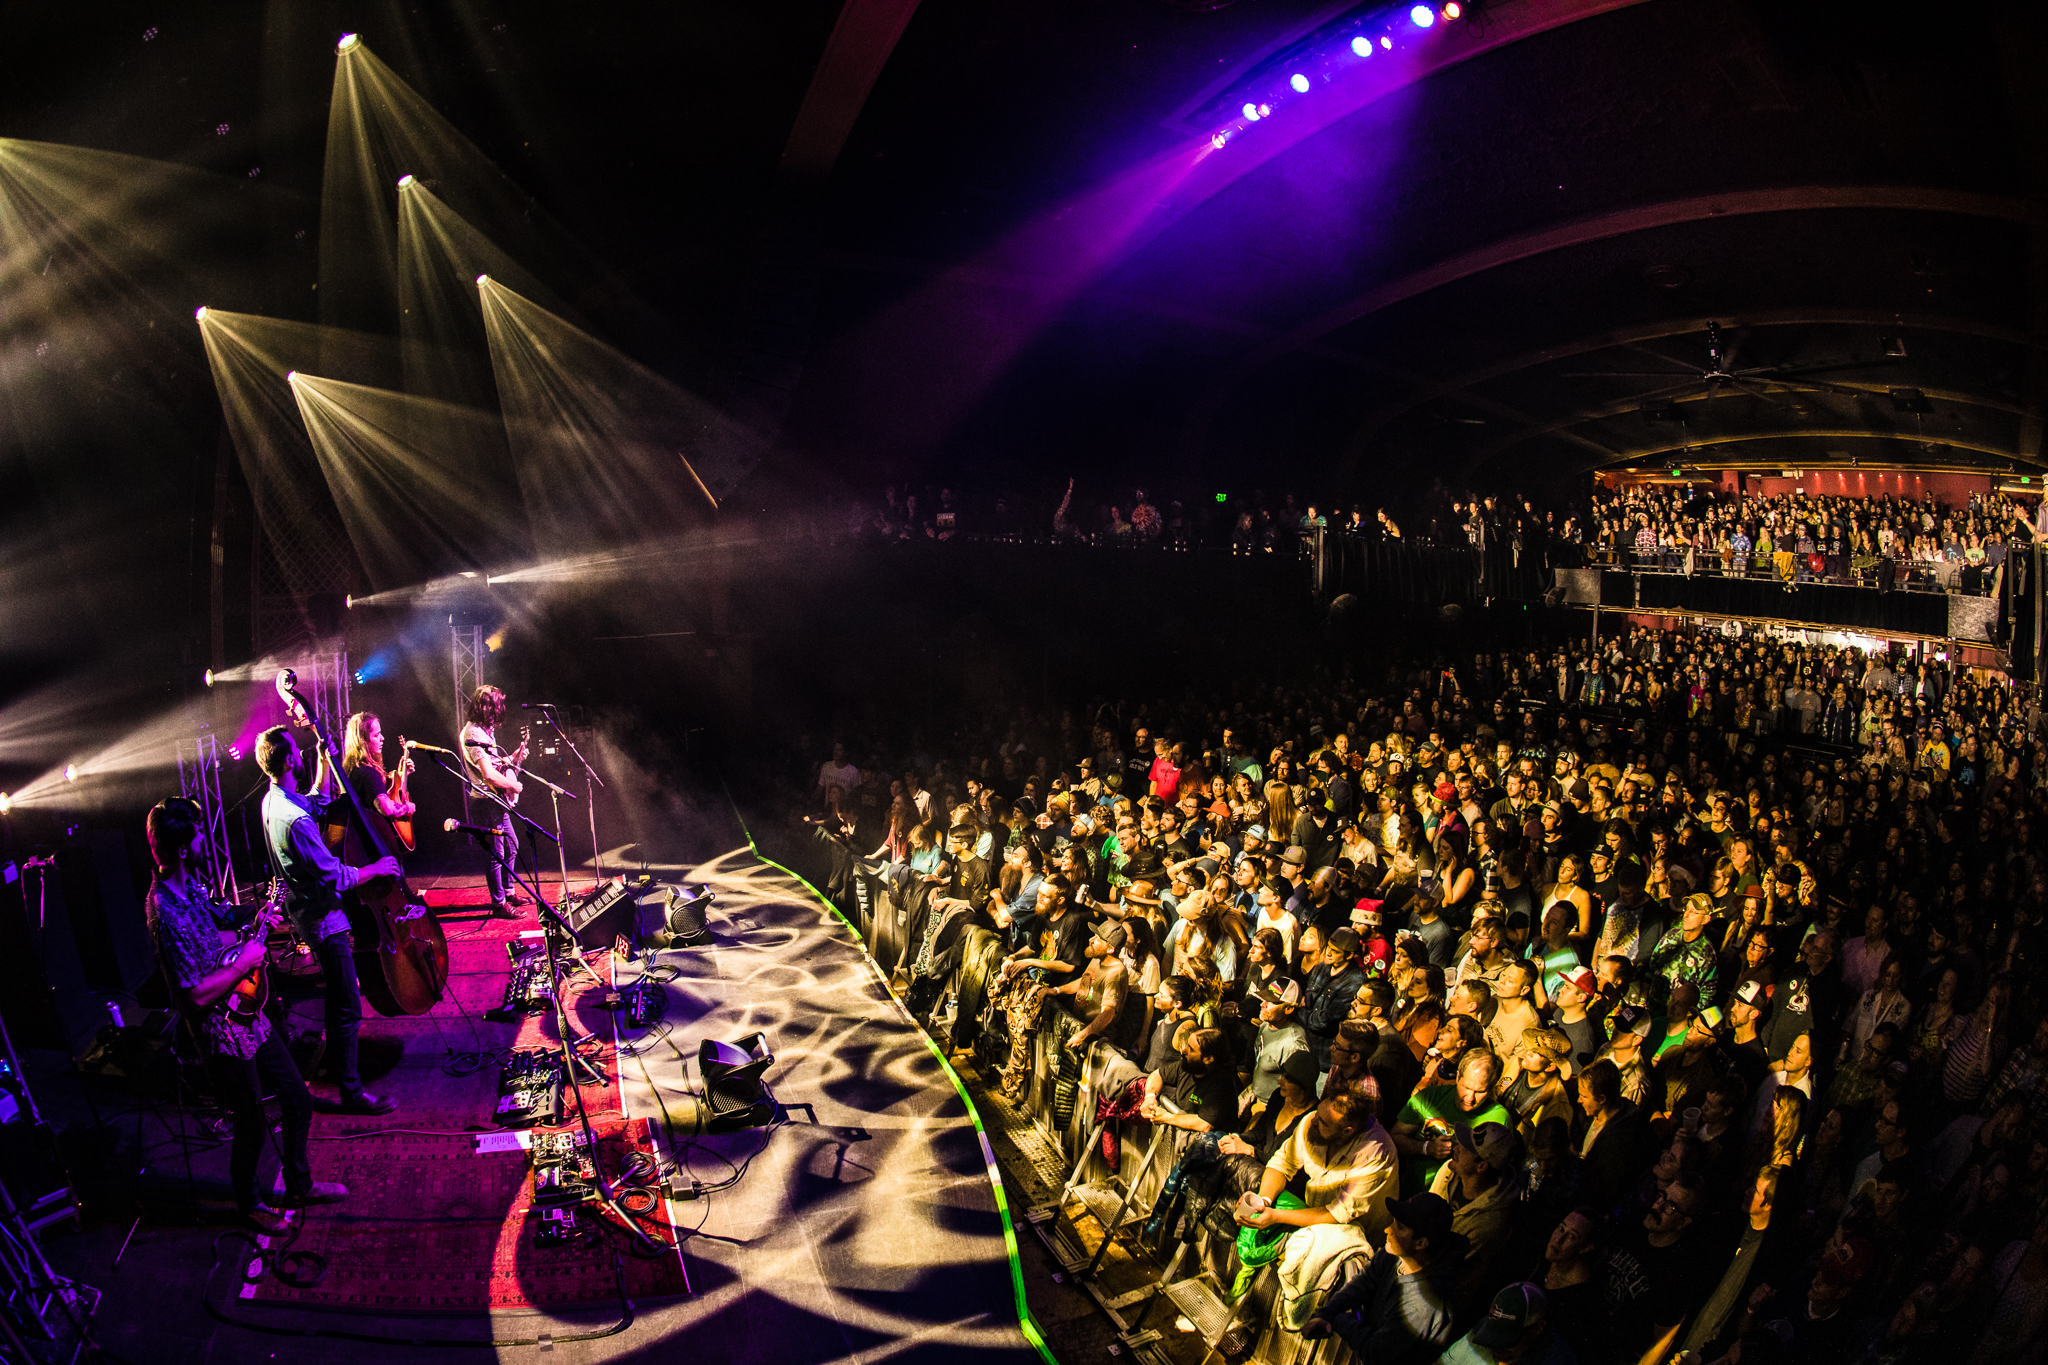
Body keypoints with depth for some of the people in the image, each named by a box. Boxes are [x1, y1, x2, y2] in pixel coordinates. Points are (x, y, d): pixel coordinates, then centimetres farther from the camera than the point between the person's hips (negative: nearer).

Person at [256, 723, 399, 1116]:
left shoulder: (273, 800, 3)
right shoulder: (294, 821, -30)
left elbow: (319, 805, 24)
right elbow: (335, 876, -28)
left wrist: (325, 762, 18)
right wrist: (375, 868, -13)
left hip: (306, 907, 11)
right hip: (322, 918, -11)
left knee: (338, 998, 28)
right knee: (347, 1007, -6)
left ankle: (338, 1059, 46)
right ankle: (351, 1092, -2)